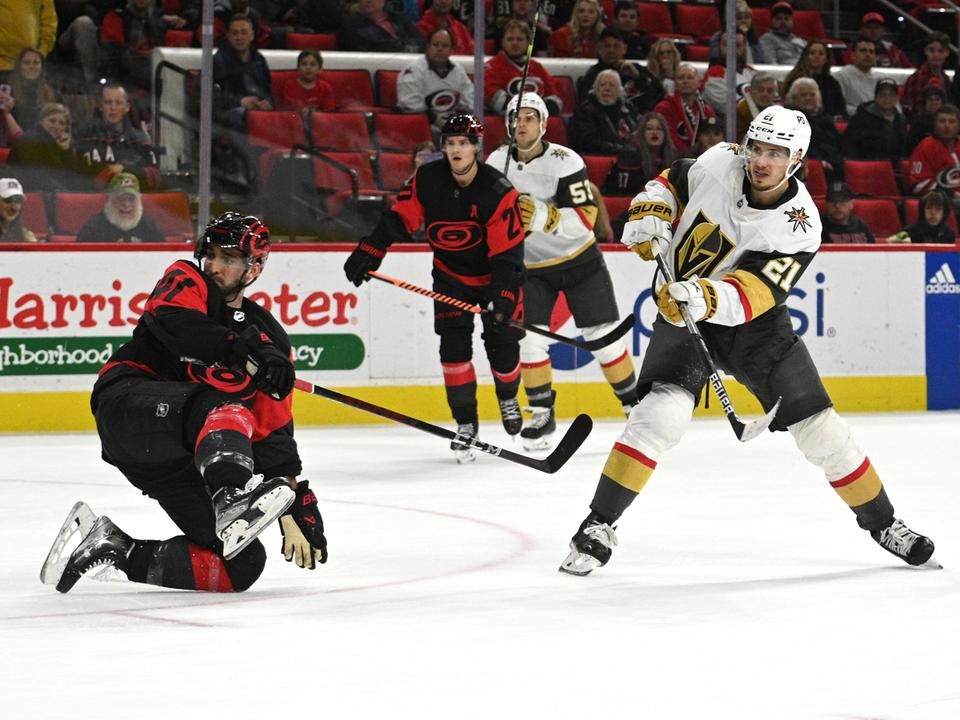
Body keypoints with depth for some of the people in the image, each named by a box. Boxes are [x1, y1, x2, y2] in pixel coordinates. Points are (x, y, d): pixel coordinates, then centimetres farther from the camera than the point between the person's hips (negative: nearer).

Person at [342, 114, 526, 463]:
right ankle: (465, 422, 0)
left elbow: (508, 252, -25)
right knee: (454, 344, -9)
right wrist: (368, 253, -10)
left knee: (502, 340, -2)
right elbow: (399, 217, -4)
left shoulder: (498, 192, -25)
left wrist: (504, 297, -32)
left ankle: (508, 398, 31)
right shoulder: (428, 179, -14)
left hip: (493, 276, -2)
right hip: (451, 275, 2)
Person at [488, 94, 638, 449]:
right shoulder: (497, 162, -7)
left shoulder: (565, 161, -20)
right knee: (529, 338, -12)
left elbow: (585, 217, -27)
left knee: (603, 336, 0)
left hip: (580, 260, -3)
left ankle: (634, 402, 16)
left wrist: (541, 215, -40)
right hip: (530, 268, 3)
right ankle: (542, 415, 0)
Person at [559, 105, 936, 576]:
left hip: (755, 326, 0)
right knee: (661, 414, -23)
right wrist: (651, 216, -11)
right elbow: (673, 183, 8)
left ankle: (882, 524, 21)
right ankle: (599, 526, -15)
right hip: (683, 311, 0)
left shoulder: (799, 226, -22)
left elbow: (752, 294, -34)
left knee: (819, 429, 0)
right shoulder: (719, 163, -15)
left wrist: (708, 298, -53)